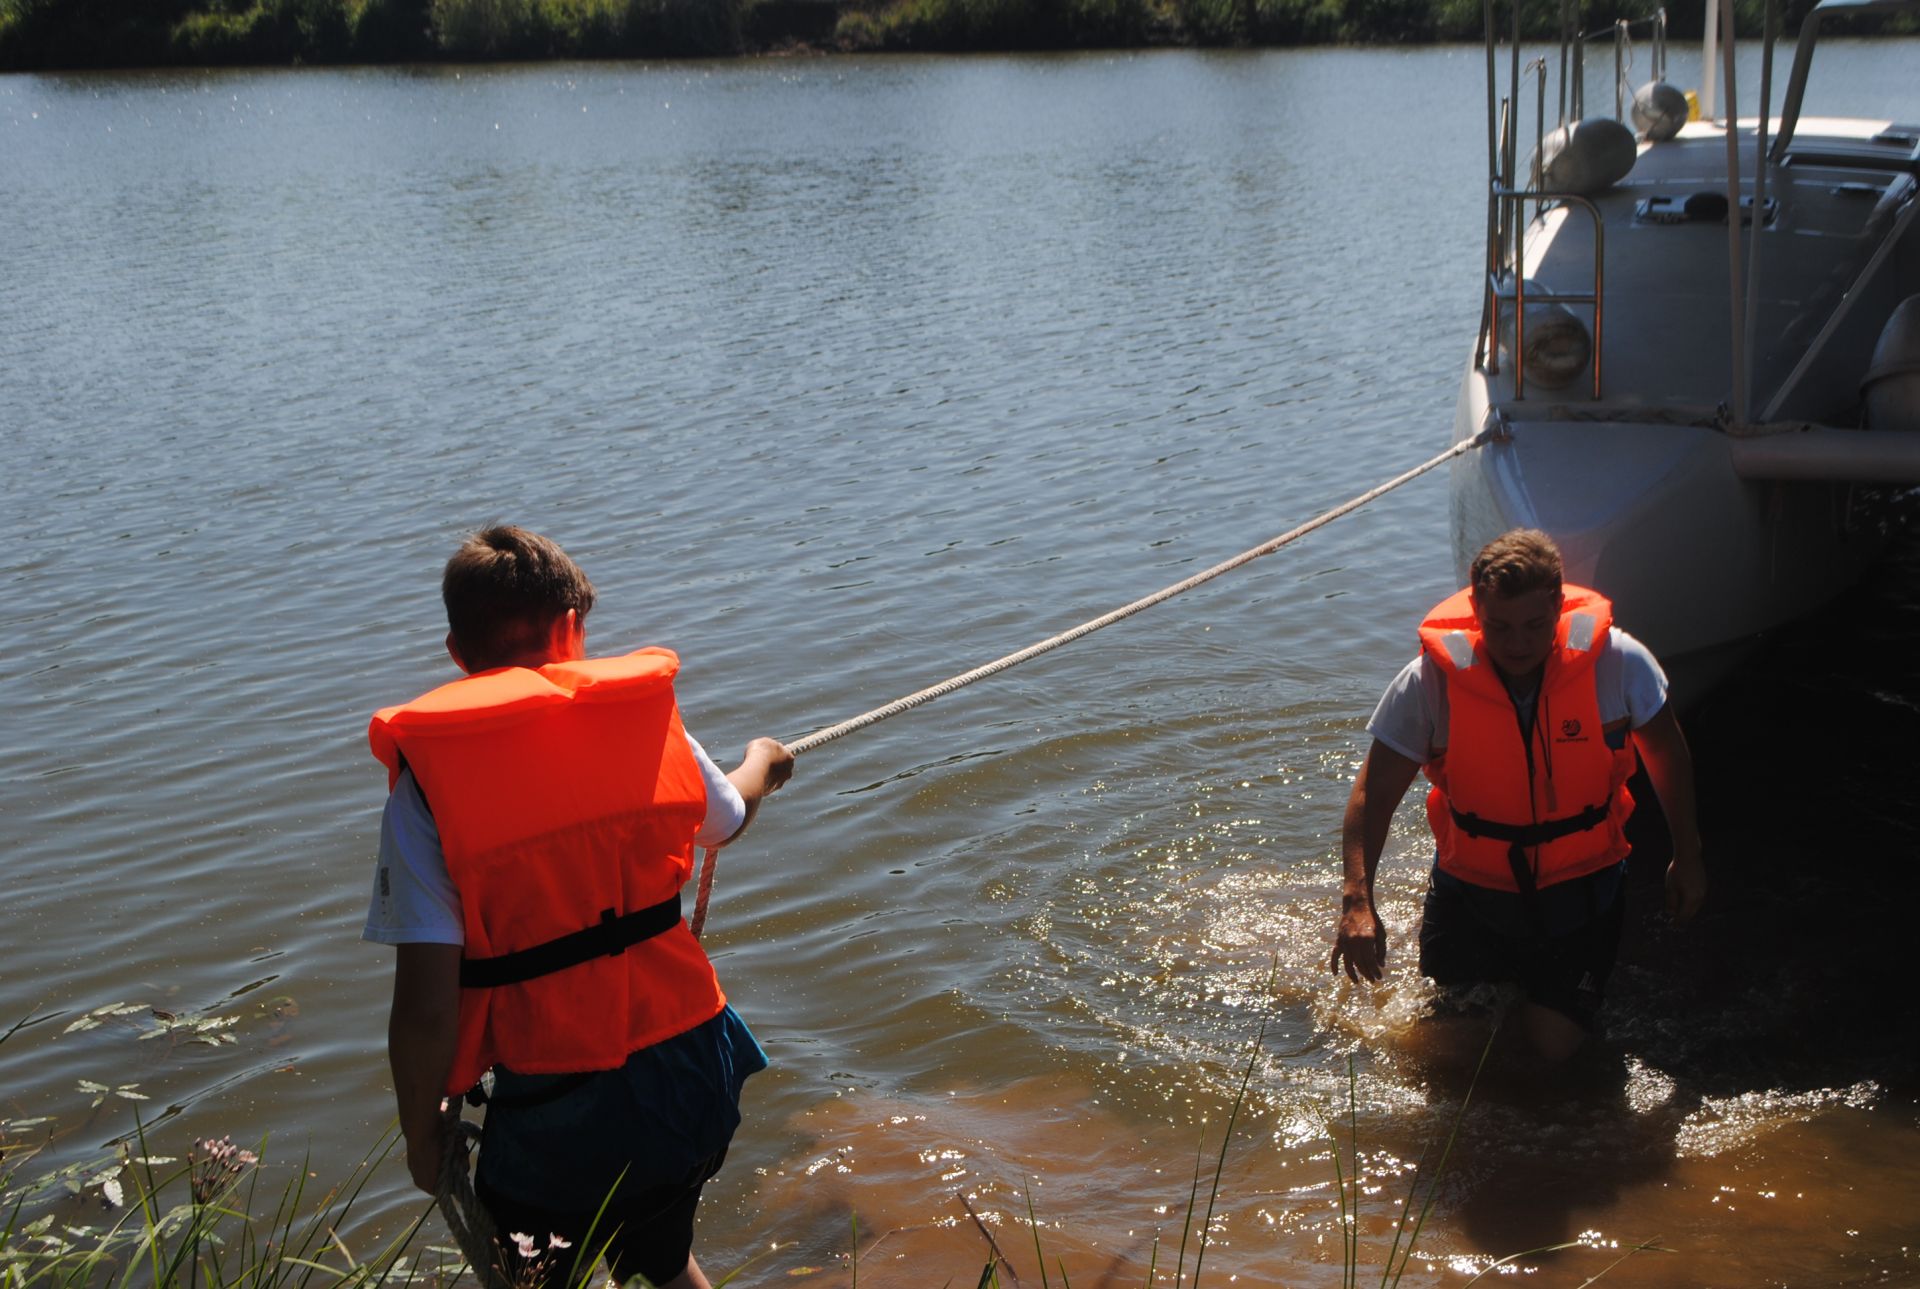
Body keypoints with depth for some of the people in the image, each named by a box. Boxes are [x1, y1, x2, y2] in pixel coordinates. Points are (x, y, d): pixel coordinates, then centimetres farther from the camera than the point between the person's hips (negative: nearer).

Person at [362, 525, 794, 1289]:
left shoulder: (429, 776, -13)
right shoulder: (647, 715, -3)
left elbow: (426, 1004, -16)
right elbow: (726, 821, 20)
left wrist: (422, 1131, 0)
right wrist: (760, 762, 42)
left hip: (556, 1116, -4)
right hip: (689, 1071, 4)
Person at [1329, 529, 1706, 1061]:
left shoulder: (1617, 662, -20)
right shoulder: (1431, 681, -23)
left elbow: (1665, 749, 0)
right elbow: (1374, 793, -20)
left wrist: (1687, 857, 7)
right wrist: (1357, 901, -33)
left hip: (1580, 883, 0)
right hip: (1474, 882, 1)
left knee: (1554, 1045, -5)